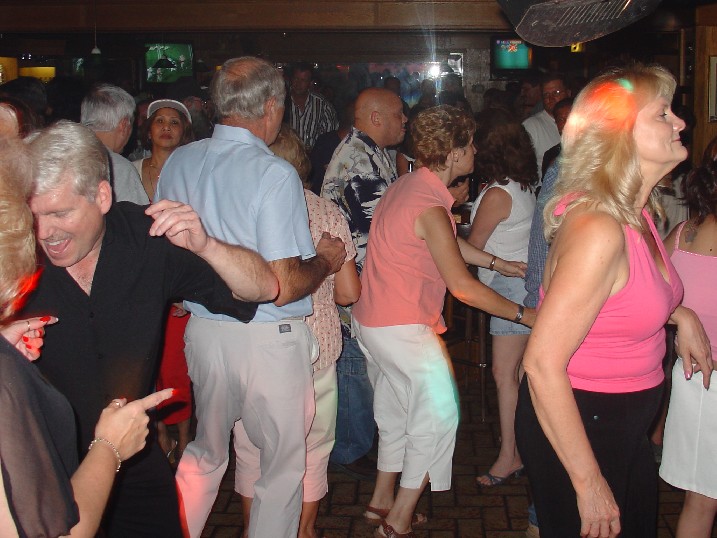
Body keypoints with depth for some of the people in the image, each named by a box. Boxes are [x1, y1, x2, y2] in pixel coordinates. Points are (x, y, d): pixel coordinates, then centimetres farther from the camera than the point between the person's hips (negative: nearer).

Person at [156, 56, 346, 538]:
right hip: (267, 340, -6)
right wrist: (325, 261, -3)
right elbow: (284, 287, -22)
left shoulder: (178, 162, 0)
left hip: (202, 330, 6)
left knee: (205, 451, 26)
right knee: (283, 462, 13)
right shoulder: (275, 174, -19)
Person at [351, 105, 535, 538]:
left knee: (396, 412, 21)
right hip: (404, 328, -10)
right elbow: (464, 287, -23)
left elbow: (449, 243, 22)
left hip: (373, 320, 10)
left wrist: (498, 263, 25)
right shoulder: (429, 207, -23)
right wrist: (524, 314, -14)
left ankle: (384, 500, 35)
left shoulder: (409, 185, 8)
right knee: (439, 414, -1)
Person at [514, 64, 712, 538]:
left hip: (625, 424, 9)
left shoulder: (636, 211, 1)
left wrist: (679, 313, 7)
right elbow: (542, 364, -29)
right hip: (575, 425, -9)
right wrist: (588, 482, -23)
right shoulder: (598, 228, -28)